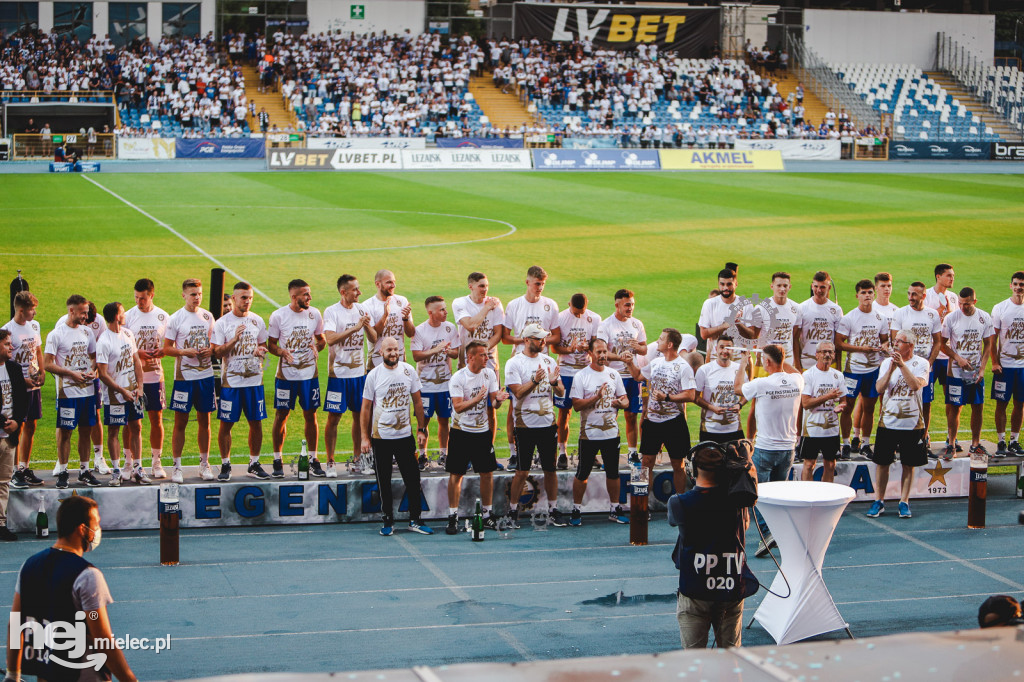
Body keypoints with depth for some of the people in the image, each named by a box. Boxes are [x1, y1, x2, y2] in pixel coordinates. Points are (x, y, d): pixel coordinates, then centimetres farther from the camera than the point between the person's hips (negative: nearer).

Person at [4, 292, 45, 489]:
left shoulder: (34, 325, 8)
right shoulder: (7, 330, -14)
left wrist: (42, 373, 6)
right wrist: (21, 380, -18)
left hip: (34, 385, 7)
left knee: (31, 427, 12)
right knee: (17, 429, -4)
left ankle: (26, 468, 21)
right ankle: (15, 473, 3)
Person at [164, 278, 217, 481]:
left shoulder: (207, 316, 8)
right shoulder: (175, 319, -4)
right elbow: (167, 348, -4)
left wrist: (210, 350, -5)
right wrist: (185, 352, -19)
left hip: (206, 375, 4)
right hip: (184, 375, -4)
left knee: (204, 421, 10)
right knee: (180, 422, 0)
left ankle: (204, 464, 19)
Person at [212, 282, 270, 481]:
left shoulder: (257, 321, 9)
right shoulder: (222, 323, -3)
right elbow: (217, 352, -7)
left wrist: (261, 351, -5)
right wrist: (234, 340, -22)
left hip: (254, 380, 3)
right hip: (230, 381, -3)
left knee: (256, 422, 5)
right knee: (226, 423, 0)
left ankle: (254, 464, 17)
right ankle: (225, 465, 11)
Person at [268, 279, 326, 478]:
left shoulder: (315, 314, 1)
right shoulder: (278, 316, -7)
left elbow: (321, 339, 13)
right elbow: (271, 344, 0)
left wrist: (317, 347, -10)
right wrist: (282, 352, -20)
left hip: (310, 373, 2)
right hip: (286, 374, -2)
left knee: (310, 416, 6)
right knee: (281, 416, 3)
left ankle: (313, 460, 16)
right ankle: (277, 461, 15)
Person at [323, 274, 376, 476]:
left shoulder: (362, 310, 6)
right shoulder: (331, 312, -9)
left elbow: (373, 339, 6)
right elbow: (330, 339, -23)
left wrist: (367, 326, -14)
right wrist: (355, 327, -25)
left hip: (359, 371, 5)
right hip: (338, 373, -5)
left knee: (359, 415, 9)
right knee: (334, 417, -3)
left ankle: (356, 459, 20)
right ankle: (330, 462, 4)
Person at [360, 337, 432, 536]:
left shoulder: (409, 371, 2)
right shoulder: (373, 375, -4)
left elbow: (417, 401, 10)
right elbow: (366, 408, 1)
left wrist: (421, 428, 6)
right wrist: (365, 437, -3)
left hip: (405, 435, 2)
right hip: (381, 436, -1)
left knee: (413, 479, 1)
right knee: (384, 482, 5)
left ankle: (415, 520, 11)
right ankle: (388, 521, 15)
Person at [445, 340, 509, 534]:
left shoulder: (489, 374, 3)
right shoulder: (458, 378, -12)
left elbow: (494, 403, 2)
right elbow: (458, 407, -20)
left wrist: (498, 399, -21)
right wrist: (477, 398, -33)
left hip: (482, 431, 4)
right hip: (461, 432, -4)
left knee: (487, 473, 5)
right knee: (456, 474, -2)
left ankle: (488, 515, 17)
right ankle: (453, 517, 6)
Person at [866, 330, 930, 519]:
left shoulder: (920, 363, -1)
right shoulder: (887, 362, 6)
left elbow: (916, 385, -19)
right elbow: (879, 388, -5)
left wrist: (902, 364, -22)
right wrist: (891, 368, -16)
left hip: (912, 423, -2)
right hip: (888, 421, 2)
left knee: (909, 464, 4)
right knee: (882, 462, 3)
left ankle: (904, 502, 14)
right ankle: (878, 501, 13)